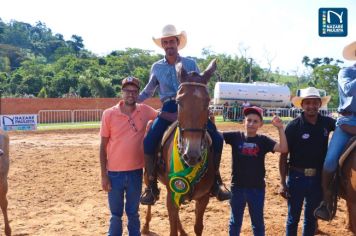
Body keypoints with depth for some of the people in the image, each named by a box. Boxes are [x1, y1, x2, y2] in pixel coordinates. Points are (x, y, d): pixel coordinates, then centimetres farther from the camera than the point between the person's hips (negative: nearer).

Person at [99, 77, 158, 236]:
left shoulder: (145, 111, -3)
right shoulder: (109, 114, -8)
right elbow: (103, 146, -4)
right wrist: (104, 175, -5)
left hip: (136, 172, 1)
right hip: (115, 173, -1)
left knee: (133, 213, 16)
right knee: (116, 215, 12)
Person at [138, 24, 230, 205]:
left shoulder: (190, 64, 8)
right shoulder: (156, 67, 11)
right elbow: (148, 92, 20)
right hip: (169, 109, 0)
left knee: (216, 138, -16)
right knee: (149, 141, -22)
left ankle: (215, 181, 2)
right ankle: (151, 187, -8)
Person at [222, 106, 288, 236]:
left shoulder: (263, 140, -4)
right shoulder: (235, 137, -4)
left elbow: (283, 149, -16)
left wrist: (280, 128, -25)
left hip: (257, 188, 0)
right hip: (237, 187, 0)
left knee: (258, 222, 16)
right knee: (235, 222, 17)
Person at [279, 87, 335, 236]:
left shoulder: (327, 122, -3)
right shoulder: (293, 126, -13)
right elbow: (283, 155, -10)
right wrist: (282, 183, -11)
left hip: (318, 178, 3)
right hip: (297, 177, -3)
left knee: (311, 218, 18)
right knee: (293, 218, 10)